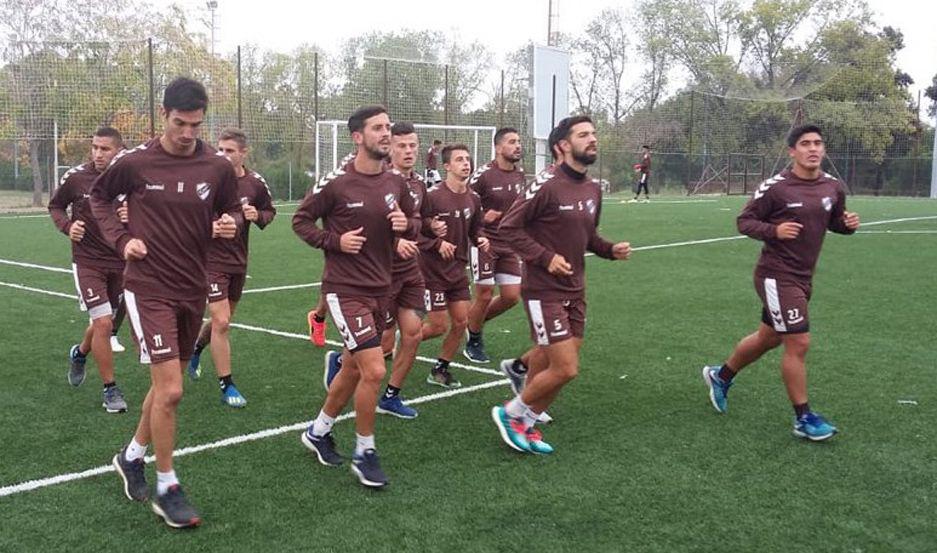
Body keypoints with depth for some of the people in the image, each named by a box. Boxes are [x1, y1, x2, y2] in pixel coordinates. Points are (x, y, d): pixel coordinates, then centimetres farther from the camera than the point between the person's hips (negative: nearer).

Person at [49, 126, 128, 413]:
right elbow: (55, 206, 8)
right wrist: (67, 226, -11)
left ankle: (79, 353, 50)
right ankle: (110, 389, 3)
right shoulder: (76, 177, -9)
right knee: (103, 323, -13)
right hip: (87, 262, -2)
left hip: (120, 262, 2)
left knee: (103, 322, 16)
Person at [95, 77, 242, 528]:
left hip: (192, 288, 4)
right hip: (149, 286, -4)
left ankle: (132, 456, 41)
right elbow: (99, 196, 10)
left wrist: (230, 224, -11)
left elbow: (232, 211, 12)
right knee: (170, 390, -12)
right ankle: (166, 490, 5)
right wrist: (121, 238, -4)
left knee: (166, 385, 17)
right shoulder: (134, 162, -8)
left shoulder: (218, 167, -2)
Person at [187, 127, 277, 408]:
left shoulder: (255, 182, -3)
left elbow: (270, 211, 11)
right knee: (221, 322, -10)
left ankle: (195, 349, 50)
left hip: (239, 261, 5)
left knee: (223, 319, 19)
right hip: (212, 260, -5)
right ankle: (226, 386, 3)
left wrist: (258, 216, -9)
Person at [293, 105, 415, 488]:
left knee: (353, 370, 17)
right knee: (374, 370, -14)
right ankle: (364, 454, 5)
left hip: (380, 290, 7)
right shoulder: (335, 183, -12)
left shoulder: (396, 183, 4)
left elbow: (409, 231, 16)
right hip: (345, 289, -7)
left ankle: (318, 431, 39)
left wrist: (405, 225, -7)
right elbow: (301, 220, -1)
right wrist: (335, 241, -15)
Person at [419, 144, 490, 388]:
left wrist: (480, 239, -4)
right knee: (439, 326, -2)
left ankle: (440, 370, 23)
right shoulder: (432, 197, -17)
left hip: (457, 270, 7)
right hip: (432, 270, -6)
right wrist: (437, 244, -26)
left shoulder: (473, 199, 3)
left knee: (461, 322, 6)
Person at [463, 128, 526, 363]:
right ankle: (473, 343, 22)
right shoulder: (484, 175, -14)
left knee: (511, 296, 4)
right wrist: (482, 218, -23)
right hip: (485, 242, -6)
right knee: (484, 295, 0)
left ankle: (474, 322, 29)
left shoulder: (520, 175, 6)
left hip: (509, 244, 6)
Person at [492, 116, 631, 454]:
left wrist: (611, 249, 2)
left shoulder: (593, 189, 8)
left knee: (561, 369, 9)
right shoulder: (548, 185, -16)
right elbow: (509, 226, -14)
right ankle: (510, 414, 13)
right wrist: (546, 257, -21)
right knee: (565, 369, -9)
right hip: (544, 291, -8)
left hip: (575, 292, 8)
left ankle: (525, 425, 27)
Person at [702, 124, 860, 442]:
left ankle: (720, 376, 43)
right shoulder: (774, 187, -14)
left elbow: (835, 222, 18)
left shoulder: (834, 188, 3)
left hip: (802, 278, 7)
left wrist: (848, 224, -5)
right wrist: (774, 230, -25)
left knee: (768, 338, 20)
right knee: (799, 343, -9)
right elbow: (744, 221, -8)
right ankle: (803, 418, 6)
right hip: (776, 276, -7)